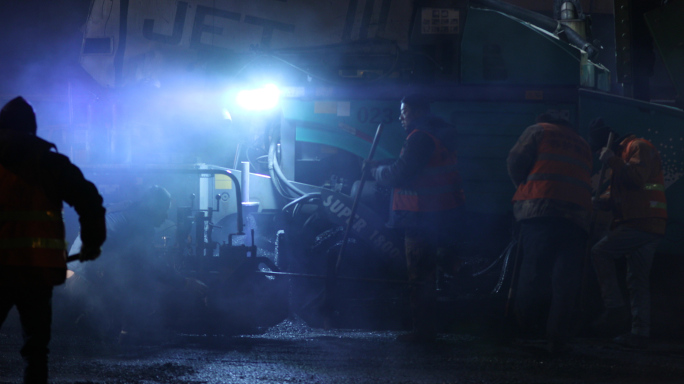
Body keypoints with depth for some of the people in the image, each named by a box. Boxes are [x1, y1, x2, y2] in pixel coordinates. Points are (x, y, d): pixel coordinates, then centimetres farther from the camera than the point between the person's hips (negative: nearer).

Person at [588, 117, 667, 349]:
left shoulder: (639, 148, -5)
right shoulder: (622, 153, 26)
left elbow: (637, 179, -22)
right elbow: (617, 195, 28)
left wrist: (613, 162, -17)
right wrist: (600, 201, 10)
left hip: (642, 223, -10)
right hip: (646, 226, 10)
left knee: (600, 252, -12)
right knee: (637, 280, 8)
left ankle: (614, 308, -15)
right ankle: (640, 333, 6)